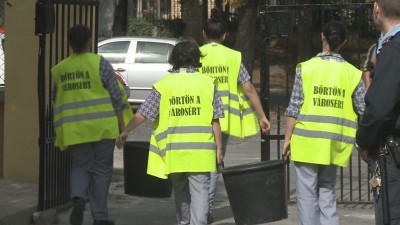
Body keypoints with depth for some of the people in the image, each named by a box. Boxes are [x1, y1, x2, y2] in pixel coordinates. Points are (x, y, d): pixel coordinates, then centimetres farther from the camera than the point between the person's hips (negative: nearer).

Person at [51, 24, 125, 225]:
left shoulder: (59, 69, 8)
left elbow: (56, 100, 15)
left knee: (81, 165, 14)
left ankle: (78, 197, -15)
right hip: (102, 125, -3)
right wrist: (121, 124, 3)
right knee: (102, 169, 7)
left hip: (73, 128, 3)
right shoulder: (100, 63, -4)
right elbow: (115, 96, -4)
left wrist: (62, 129, 27)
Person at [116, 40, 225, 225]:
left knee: (180, 190, 18)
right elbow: (215, 120, 0)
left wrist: (124, 132, 12)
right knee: (199, 191, -2)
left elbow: (142, 114, 1)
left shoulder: (163, 85, 1)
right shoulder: (207, 83, 0)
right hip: (201, 150, -2)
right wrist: (218, 147, 6)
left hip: (173, 150, 2)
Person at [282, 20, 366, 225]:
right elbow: (365, 111, 1)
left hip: (307, 142, -2)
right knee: (327, 193, 14)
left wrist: (287, 138, 2)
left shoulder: (306, 68, -5)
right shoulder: (352, 73, 1)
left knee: (307, 195, 4)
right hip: (335, 145, 3)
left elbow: (294, 108, -6)